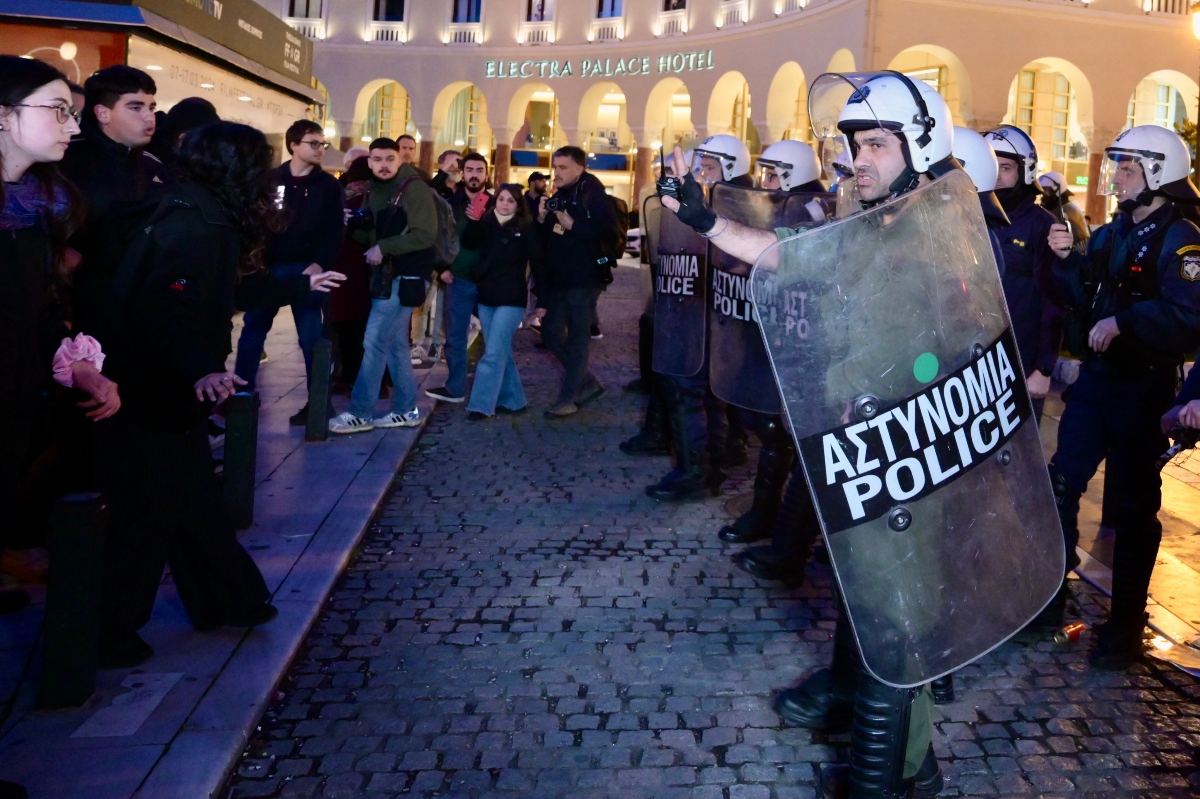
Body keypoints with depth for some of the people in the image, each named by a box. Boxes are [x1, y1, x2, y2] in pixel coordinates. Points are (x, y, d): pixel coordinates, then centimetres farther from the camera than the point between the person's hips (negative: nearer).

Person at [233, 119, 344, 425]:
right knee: (252, 330, 8)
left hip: (306, 269, -2)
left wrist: (320, 264, -17)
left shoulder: (328, 185, 2)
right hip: (269, 267, 2)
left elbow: (335, 232, -4)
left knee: (311, 337, 1)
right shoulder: (270, 179, 6)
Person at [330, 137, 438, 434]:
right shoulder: (372, 191, 12)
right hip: (385, 274, 9)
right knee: (394, 342, 12)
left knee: (375, 341, -9)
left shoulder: (415, 188, -12)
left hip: (405, 275, -9)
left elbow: (426, 235, -20)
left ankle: (359, 413, -3)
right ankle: (406, 409, 20)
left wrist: (384, 248, -21)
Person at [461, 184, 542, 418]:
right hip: (486, 297, 5)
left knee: (493, 353, -9)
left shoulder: (526, 229, -5)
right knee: (501, 352, 12)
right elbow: (469, 243, -11)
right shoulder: (486, 223, 5)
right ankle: (513, 400, 22)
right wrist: (472, 221, -29)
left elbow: (537, 264, -6)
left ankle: (481, 405, -8)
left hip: (511, 300, -5)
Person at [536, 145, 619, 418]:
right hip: (558, 278, 8)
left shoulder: (592, 195, -8)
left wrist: (573, 226, -22)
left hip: (584, 278, -8)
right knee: (551, 333, 9)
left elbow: (610, 232, -20)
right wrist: (542, 218, -3)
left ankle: (568, 397, 4)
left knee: (578, 338, -2)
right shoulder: (557, 197, 14)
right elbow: (543, 239, 16)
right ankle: (588, 382, 23)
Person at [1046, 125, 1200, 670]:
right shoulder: (1111, 235, 12)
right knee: (1060, 486, 8)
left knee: (1135, 503, 3)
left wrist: (1122, 321, -35)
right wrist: (1065, 260, -1)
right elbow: (1083, 300, 14)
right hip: (1095, 380, 7)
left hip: (1144, 389, -7)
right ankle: (1048, 593, 22)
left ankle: (1126, 621, 15)